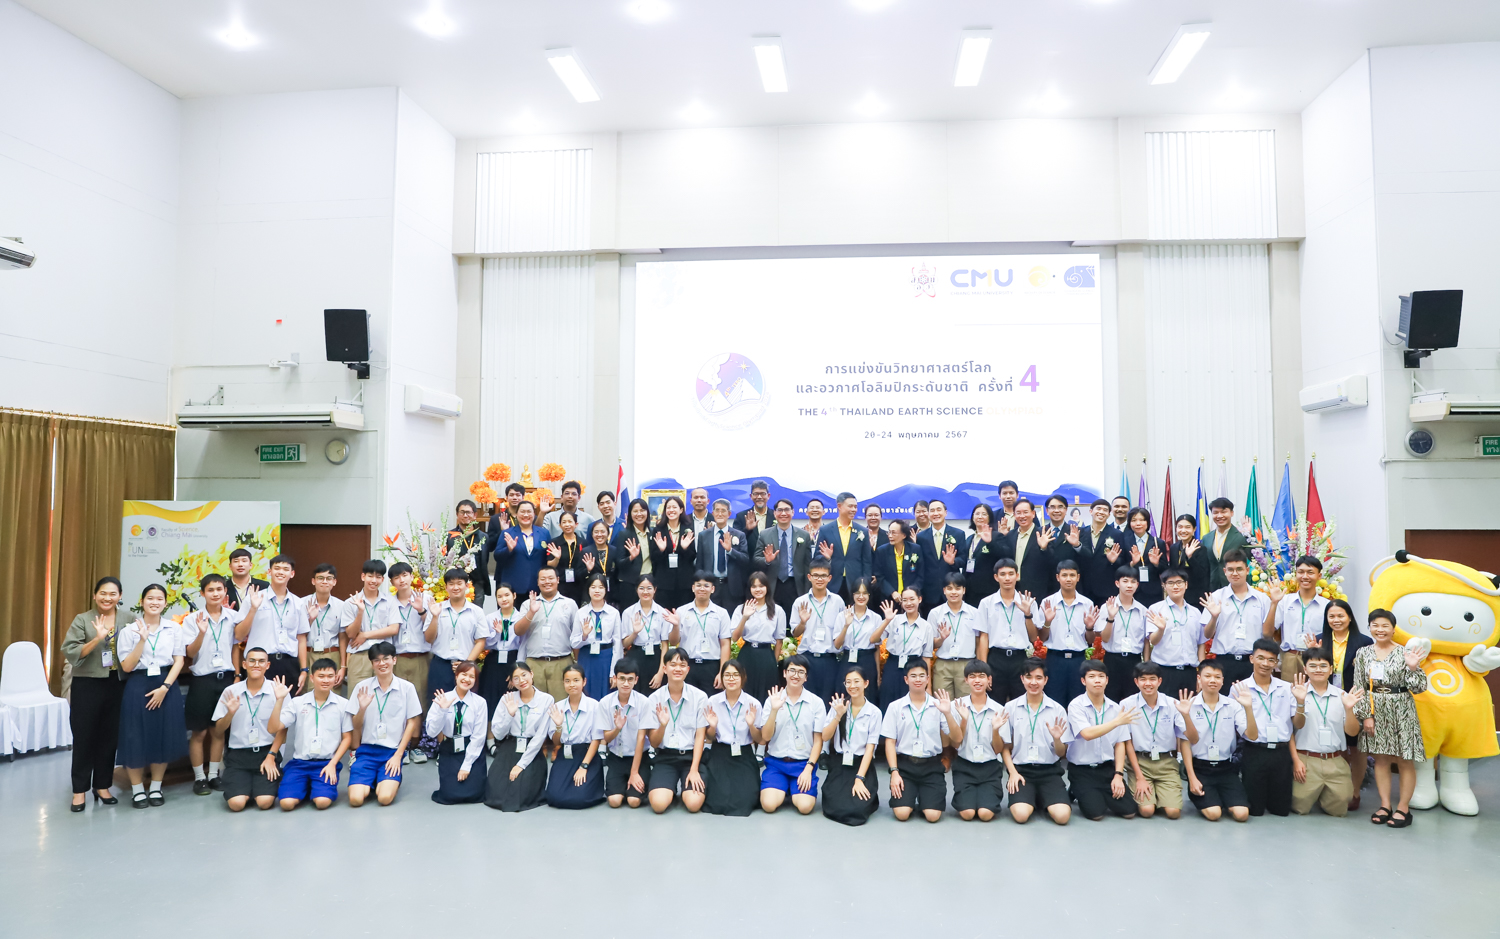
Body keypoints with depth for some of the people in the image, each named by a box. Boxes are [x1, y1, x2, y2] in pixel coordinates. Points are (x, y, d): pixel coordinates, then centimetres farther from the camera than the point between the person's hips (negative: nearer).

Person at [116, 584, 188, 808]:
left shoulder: (174, 628, 4)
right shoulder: (129, 631, -1)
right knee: (136, 738, 0)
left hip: (167, 686, 2)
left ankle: (156, 787, 20)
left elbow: (179, 661, 1)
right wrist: (142, 640, -16)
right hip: (138, 686, -1)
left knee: (164, 737, 5)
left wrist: (164, 687, -11)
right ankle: (137, 789, 16)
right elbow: (126, 666, -6)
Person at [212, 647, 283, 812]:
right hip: (237, 754, 2)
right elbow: (219, 730, 7)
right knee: (236, 804, -16)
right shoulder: (231, 692, 2)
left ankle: (265, 784, 16)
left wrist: (271, 756, -8)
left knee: (264, 802, -18)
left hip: (266, 752, -2)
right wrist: (231, 713, -13)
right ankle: (239, 786, 18)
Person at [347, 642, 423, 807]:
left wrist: (398, 755, -5)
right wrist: (362, 708, -17)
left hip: (393, 751, -1)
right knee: (355, 798, -18)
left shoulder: (407, 688, -2)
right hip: (367, 750, 1)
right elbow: (356, 726, 4)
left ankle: (391, 780, 13)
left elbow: (412, 723, 2)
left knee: (385, 798, -21)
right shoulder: (362, 687, 1)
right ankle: (369, 781, 15)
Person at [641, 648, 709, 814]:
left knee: (693, 803, -23)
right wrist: (663, 725, -21)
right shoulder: (654, 699, -1)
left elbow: (700, 736, -2)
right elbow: (654, 743, 0)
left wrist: (694, 769, -12)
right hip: (665, 757, 1)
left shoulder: (699, 697, -3)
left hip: (691, 756, 0)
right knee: (659, 804, -23)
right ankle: (669, 790, 12)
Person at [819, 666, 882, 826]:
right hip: (839, 764, 1)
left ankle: (869, 798, 13)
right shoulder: (838, 705, 1)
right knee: (834, 809, -19)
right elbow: (825, 737, -5)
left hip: (862, 765, -1)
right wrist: (838, 716, -18)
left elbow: (870, 748, -8)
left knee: (856, 811, -20)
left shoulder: (874, 712, -4)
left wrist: (859, 779, -16)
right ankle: (833, 790, 15)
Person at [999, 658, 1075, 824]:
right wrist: (1013, 772, -9)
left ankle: (1043, 800, 11)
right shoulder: (1010, 708, 0)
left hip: (1049, 770, 1)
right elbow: (1004, 747, 5)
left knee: (1062, 815, -23)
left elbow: (1061, 753, 3)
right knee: (1021, 814, -26)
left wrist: (1056, 738, -18)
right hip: (1021, 769, -1)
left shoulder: (1057, 710, 0)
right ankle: (1030, 798, 10)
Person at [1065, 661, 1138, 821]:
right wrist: (1117, 722, -28)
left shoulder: (1115, 708, 2)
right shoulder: (1076, 705, -12)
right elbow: (1087, 734, -27)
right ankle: (1077, 792, 14)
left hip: (1107, 767, 4)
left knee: (1128, 811, -8)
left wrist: (1118, 775, -4)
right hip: (1082, 770, -4)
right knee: (1096, 812, -18)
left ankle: (1101, 794, 21)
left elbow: (1120, 744, 4)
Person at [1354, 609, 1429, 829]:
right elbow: (1359, 687, 2)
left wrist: (1413, 668, -22)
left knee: (1404, 759, 2)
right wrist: (1365, 715, -4)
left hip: (1401, 710, -2)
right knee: (1381, 759, 9)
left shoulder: (1405, 653, -5)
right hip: (1375, 711, 2)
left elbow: (1418, 688, -6)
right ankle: (1385, 805, 18)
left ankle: (1403, 808, 13)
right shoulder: (1363, 653, 2)